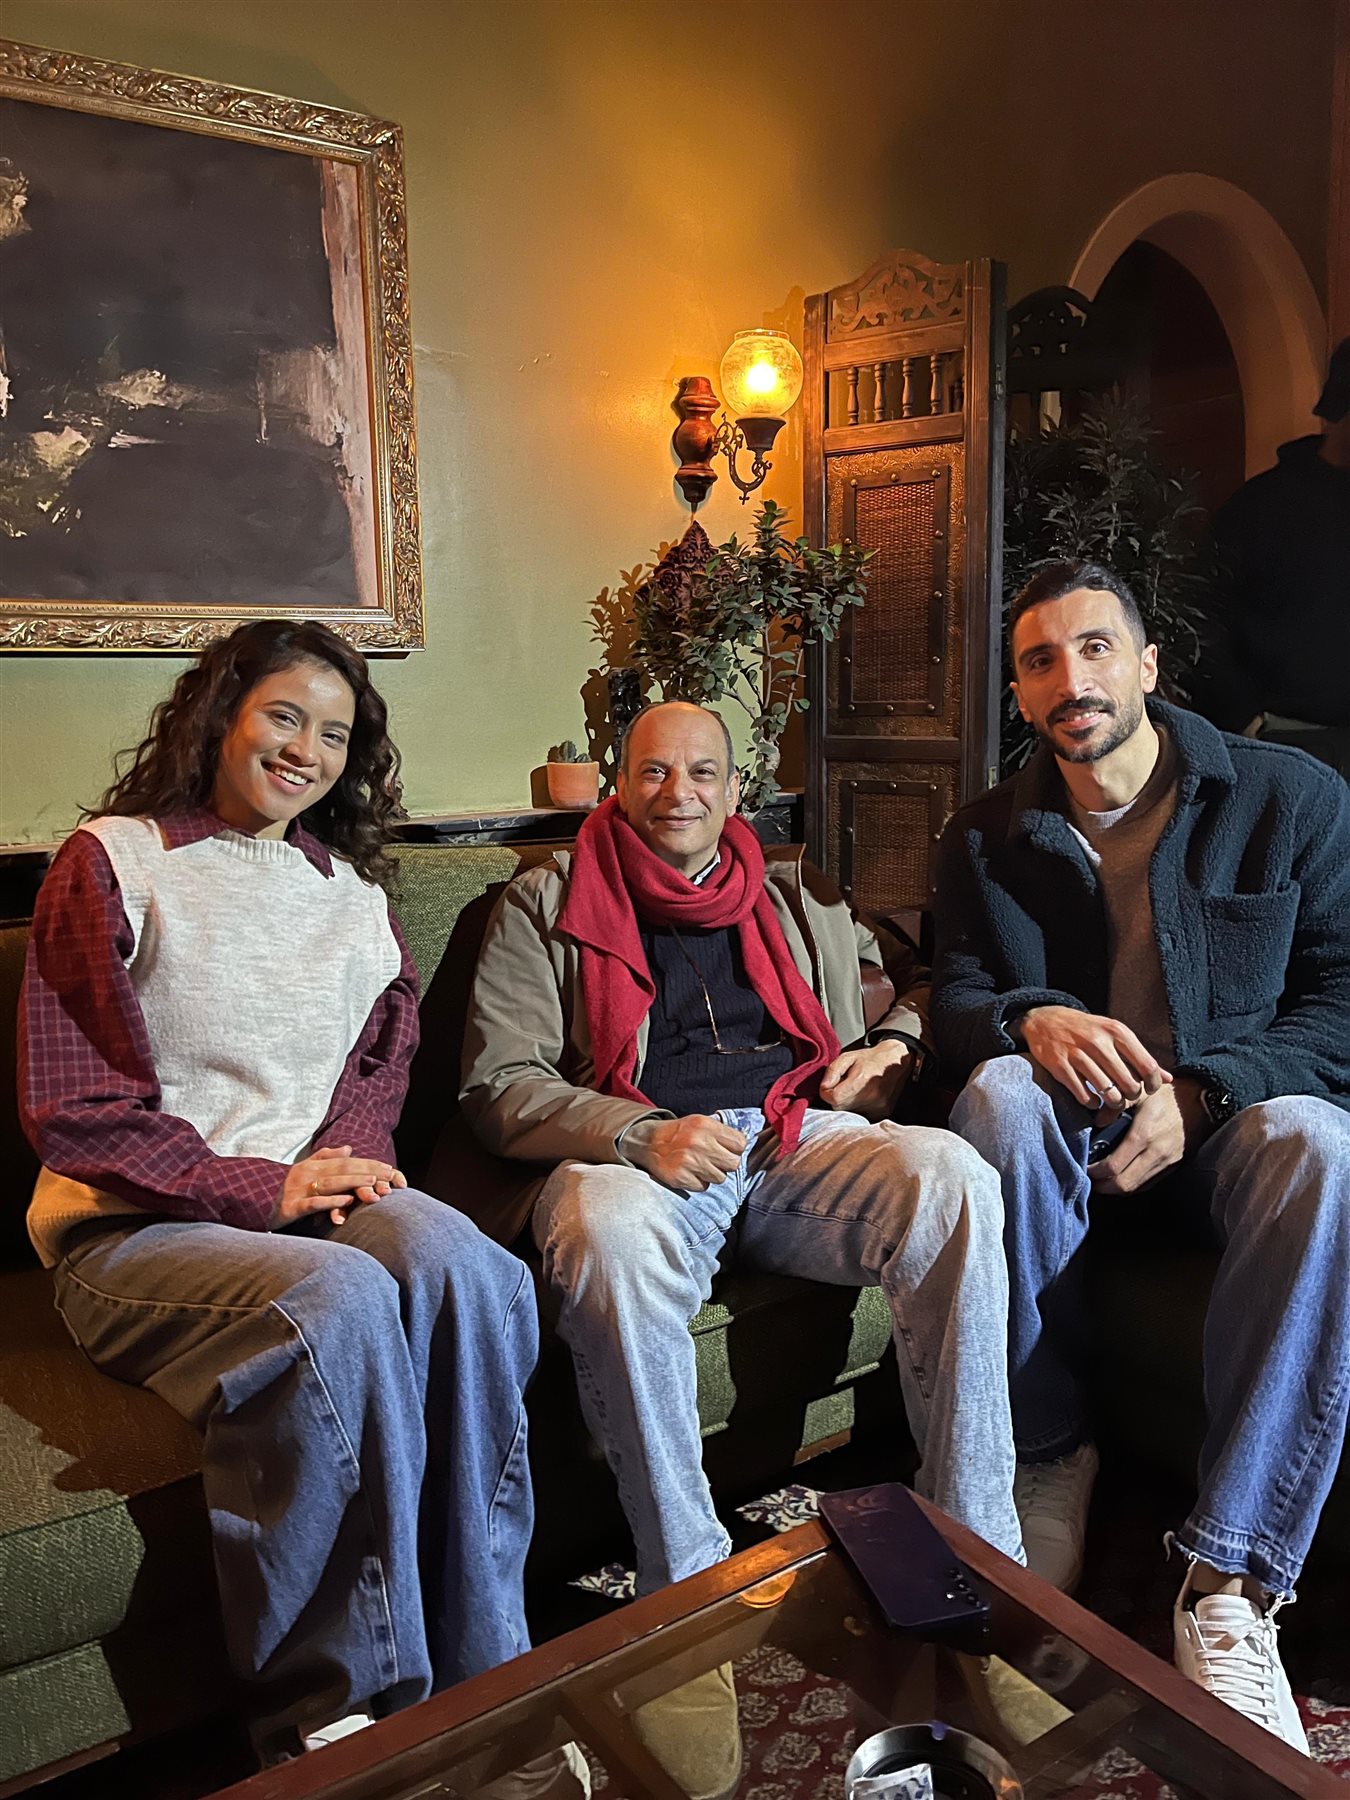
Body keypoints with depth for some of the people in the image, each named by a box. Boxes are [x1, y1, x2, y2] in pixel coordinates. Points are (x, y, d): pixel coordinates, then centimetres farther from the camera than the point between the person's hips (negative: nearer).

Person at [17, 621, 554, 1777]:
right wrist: (257, 1188, -14)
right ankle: (337, 1716, -20)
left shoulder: (352, 891, 18)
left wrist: (349, 1156, -5)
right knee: (342, 1299, -35)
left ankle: (484, 1673, -19)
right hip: (136, 1226, -4)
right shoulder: (115, 861, 1)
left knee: (458, 1261, -30)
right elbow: (71, 1107, -4)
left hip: (315, 1196, 4)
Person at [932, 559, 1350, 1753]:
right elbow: (956, 998, 4)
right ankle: (1051, 1454, -15)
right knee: (1000, 1092, -33)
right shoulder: (987, 839, 7)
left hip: (1232, 1123, -1)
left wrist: (1199, 1092, -21)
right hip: (1073, 1135, 2)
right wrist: (1031, 1020, -22)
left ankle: (1231, 1578, -31)